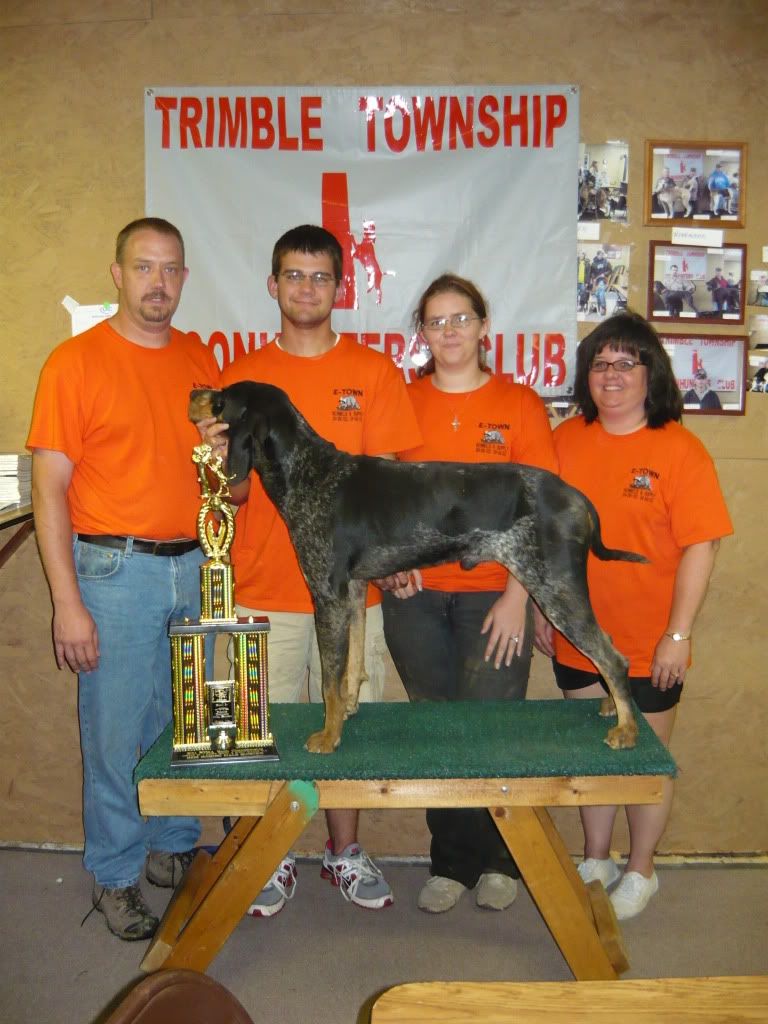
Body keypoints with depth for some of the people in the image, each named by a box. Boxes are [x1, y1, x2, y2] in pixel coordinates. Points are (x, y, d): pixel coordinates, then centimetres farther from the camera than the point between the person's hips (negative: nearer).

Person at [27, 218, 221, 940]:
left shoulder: (199, 359, 9)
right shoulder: (75, 362, -6)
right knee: (117, 732, 6)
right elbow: (49, 489, -9)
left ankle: (173, 847, 36)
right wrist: (68, 602, -14)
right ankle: (116, 876, 26)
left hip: (195, 567, 5)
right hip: (116, 571, -5)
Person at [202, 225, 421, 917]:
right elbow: (237, 491, 3)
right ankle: (274, 859, 28)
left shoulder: (373, 371, 3)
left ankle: (345, 851, 31)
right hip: (264, 588, 1)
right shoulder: (242, 376, 5)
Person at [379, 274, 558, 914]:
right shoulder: (402, 403, 7)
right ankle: (451, 863, 26)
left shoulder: (520, 404, 2)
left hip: (494, 595, -2)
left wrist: (517, 596, -9)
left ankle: (497, 860, 24)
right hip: (415, 594, 2)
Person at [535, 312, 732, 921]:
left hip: (649, 647, -4)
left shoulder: (680, 450, -11)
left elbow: (699, 548, -13)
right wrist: (542, 609, 7)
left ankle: (641, 871, 33)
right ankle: (596, 860, 37)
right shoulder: (565, 440, 1)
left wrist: (678, 635, -15)